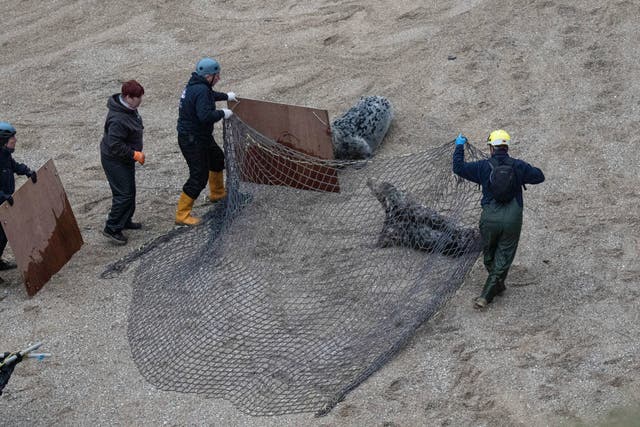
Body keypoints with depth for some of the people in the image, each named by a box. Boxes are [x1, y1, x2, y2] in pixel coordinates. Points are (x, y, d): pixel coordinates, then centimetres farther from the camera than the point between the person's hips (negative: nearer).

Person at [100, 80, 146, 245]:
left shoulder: (129, 109, -1)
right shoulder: (118, 119, -33)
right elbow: (115, 146, -31)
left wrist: (135, 153, 17)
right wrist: (135, 154, -24)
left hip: (125, 158, 10)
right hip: (115, 161, -10)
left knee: (129, 191, 21)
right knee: (123, 194, -7)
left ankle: (125, 221, 37)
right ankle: (112, 228, 2)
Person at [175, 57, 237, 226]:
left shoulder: (196, 86, 6)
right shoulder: (201, 91, -26)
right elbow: (205, 116, -36)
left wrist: (226, 96, 39)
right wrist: (222, 113, -20)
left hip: (201, 136, 11)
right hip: (192, 140, -11)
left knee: (217, 158, 30)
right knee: (199, 176, -7)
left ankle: (217, 193, 52)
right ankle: (182, 215, -2)